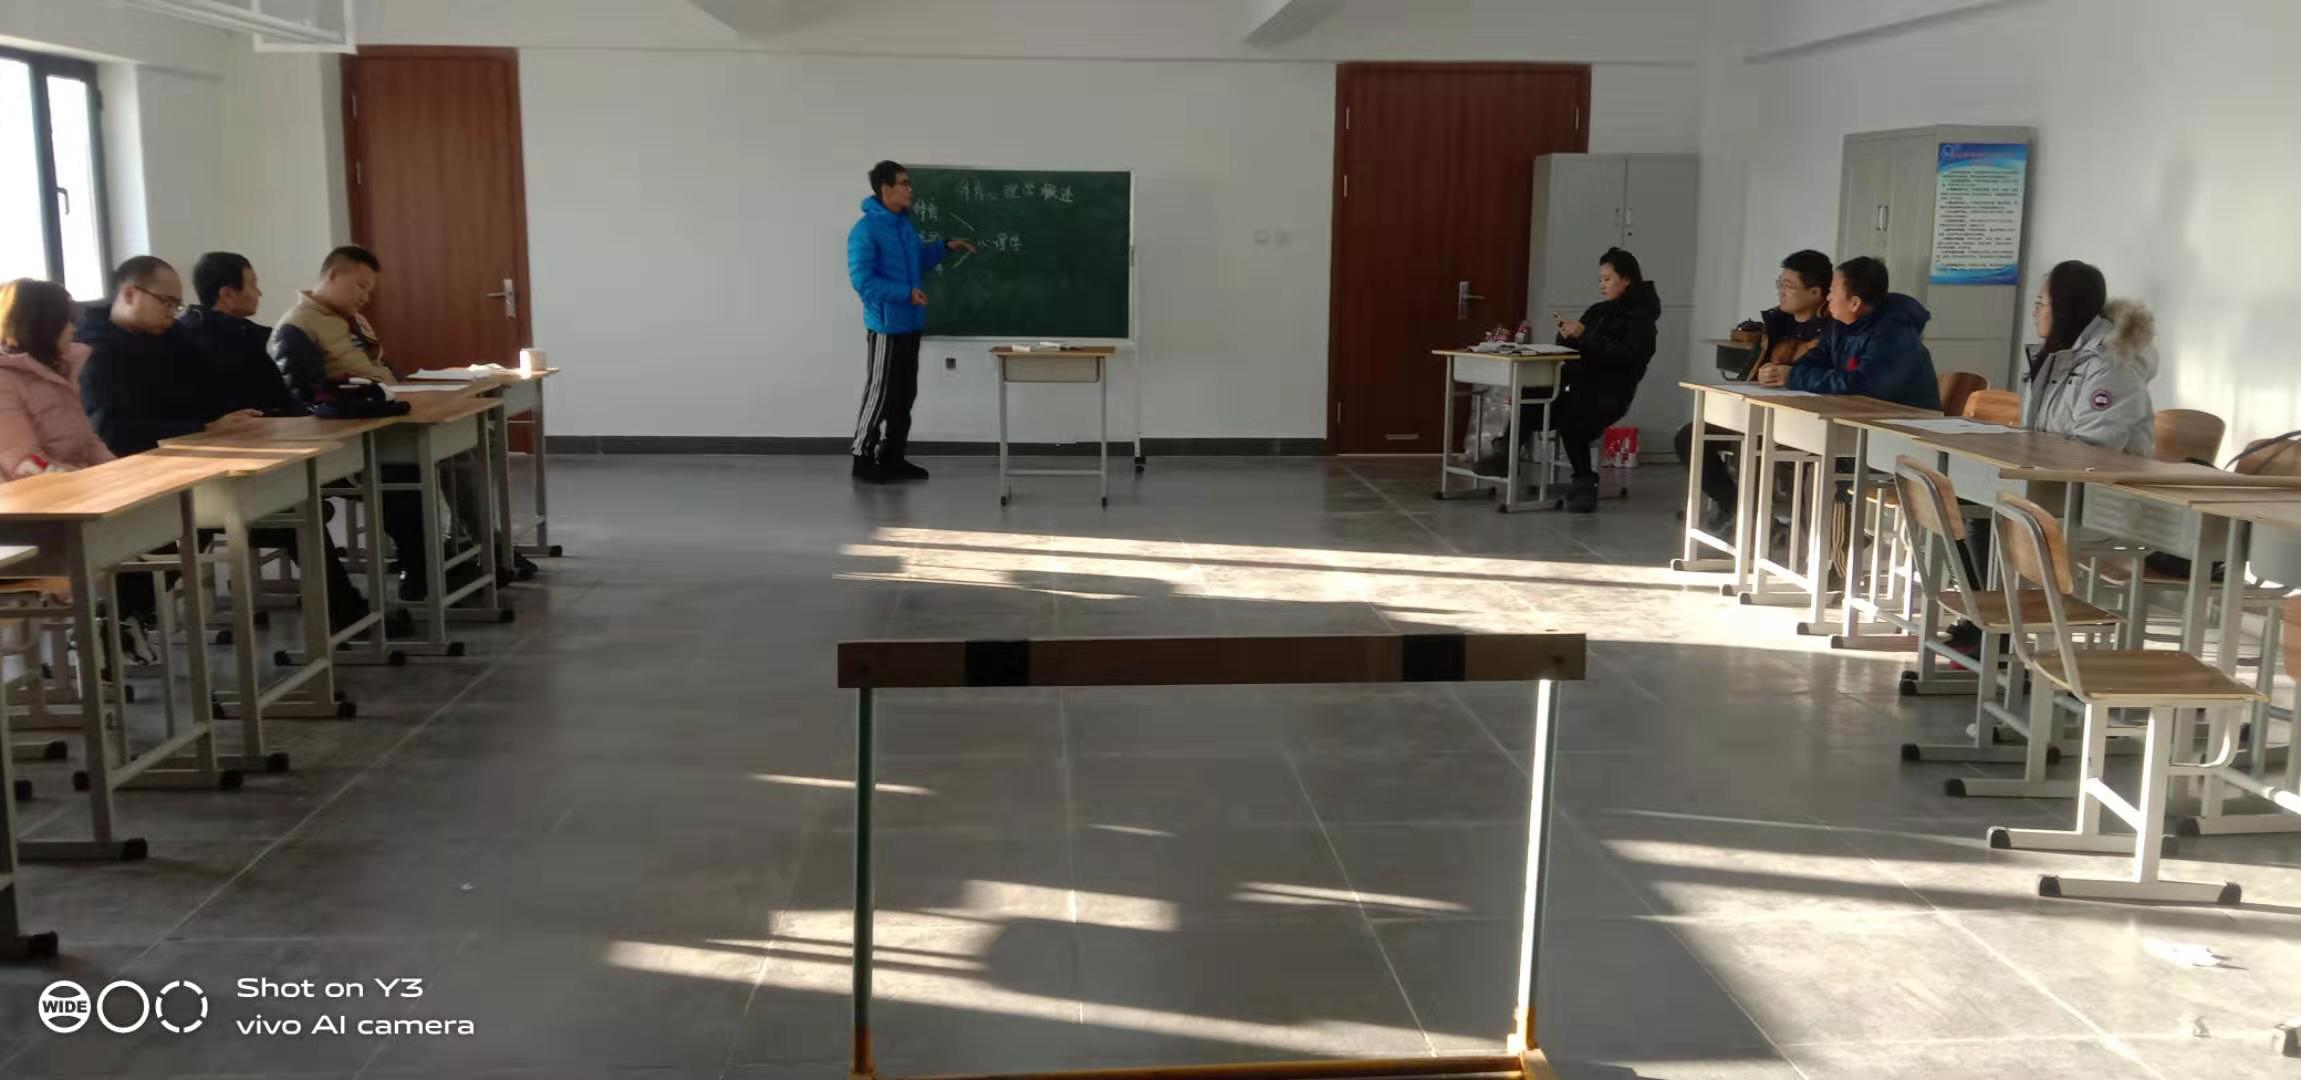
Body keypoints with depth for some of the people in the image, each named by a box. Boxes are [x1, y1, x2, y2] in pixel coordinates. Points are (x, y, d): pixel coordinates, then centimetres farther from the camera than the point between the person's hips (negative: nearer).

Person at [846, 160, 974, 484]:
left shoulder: (904, 223, 9)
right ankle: (863, 458, 9)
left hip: (910, 324, 8)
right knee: (880, 394, -3)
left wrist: (945, 247, 13)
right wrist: (906, 294, -24)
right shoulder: (865, 230, -17)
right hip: (885, 326, -8)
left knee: (905, 394, 12)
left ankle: (893, 457, 21)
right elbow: (862, 280, -21)